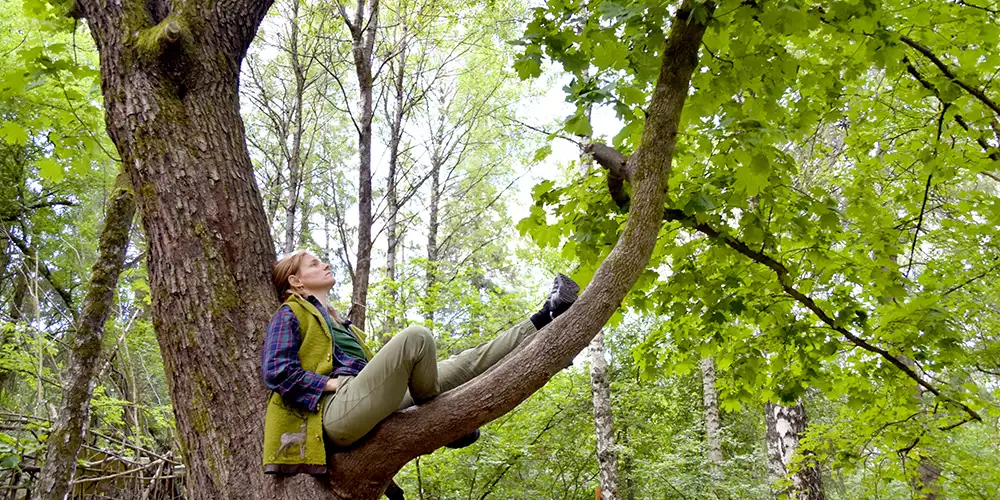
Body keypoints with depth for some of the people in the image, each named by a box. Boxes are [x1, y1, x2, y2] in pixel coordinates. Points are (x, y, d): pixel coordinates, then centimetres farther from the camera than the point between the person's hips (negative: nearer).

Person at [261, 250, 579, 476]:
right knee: (415, 337, -25)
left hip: (360, 405, 8)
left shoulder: (337, 321, 33)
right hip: (337, 409, -8)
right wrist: (332, 383, -13)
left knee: (459, 367, 4)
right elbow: (276, 372, -6)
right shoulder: (290, 315, 8)